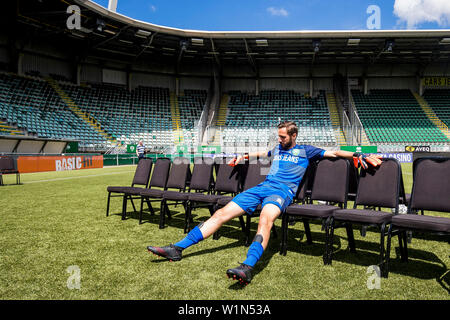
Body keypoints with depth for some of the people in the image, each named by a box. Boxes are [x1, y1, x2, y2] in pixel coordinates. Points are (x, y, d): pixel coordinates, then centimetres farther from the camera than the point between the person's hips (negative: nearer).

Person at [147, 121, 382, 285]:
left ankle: (247, 268, -60)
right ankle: (177, 249, -12)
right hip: (262, 187, 5)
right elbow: (262, 153, 48)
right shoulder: (278, 148, 28)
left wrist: (361, 156, -2)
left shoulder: (305, 151, 13)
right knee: (222, 213, -10)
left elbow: (335, 153, 10)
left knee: (266, 218, -41)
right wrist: (243, 157, 51)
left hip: (282, 191, -5)